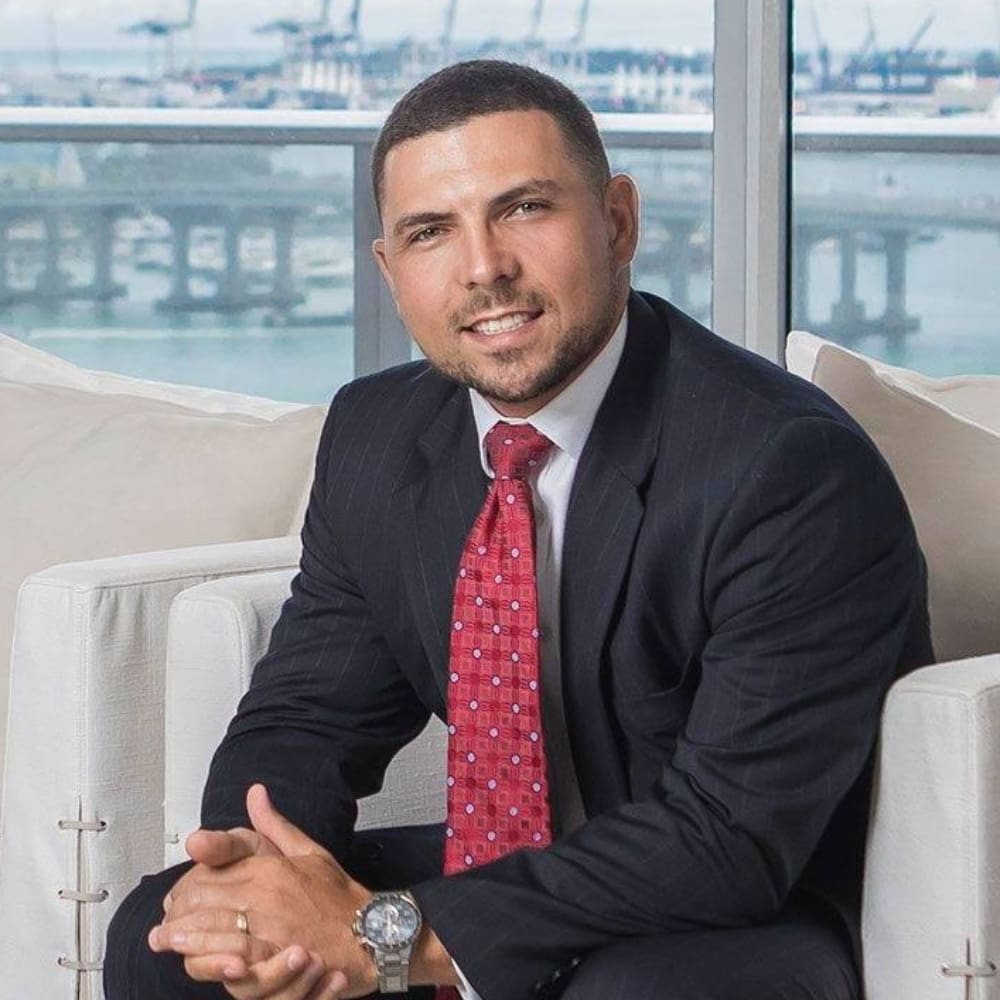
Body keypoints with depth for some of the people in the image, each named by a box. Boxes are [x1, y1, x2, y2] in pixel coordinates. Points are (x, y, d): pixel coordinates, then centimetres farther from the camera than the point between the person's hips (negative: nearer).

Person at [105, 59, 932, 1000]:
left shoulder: (796, 467, -22)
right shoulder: (374, 438, 1)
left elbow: (731, 835, -27)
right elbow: (304, 715, 6)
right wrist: (244, 867, -20)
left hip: (755, 922, -6)